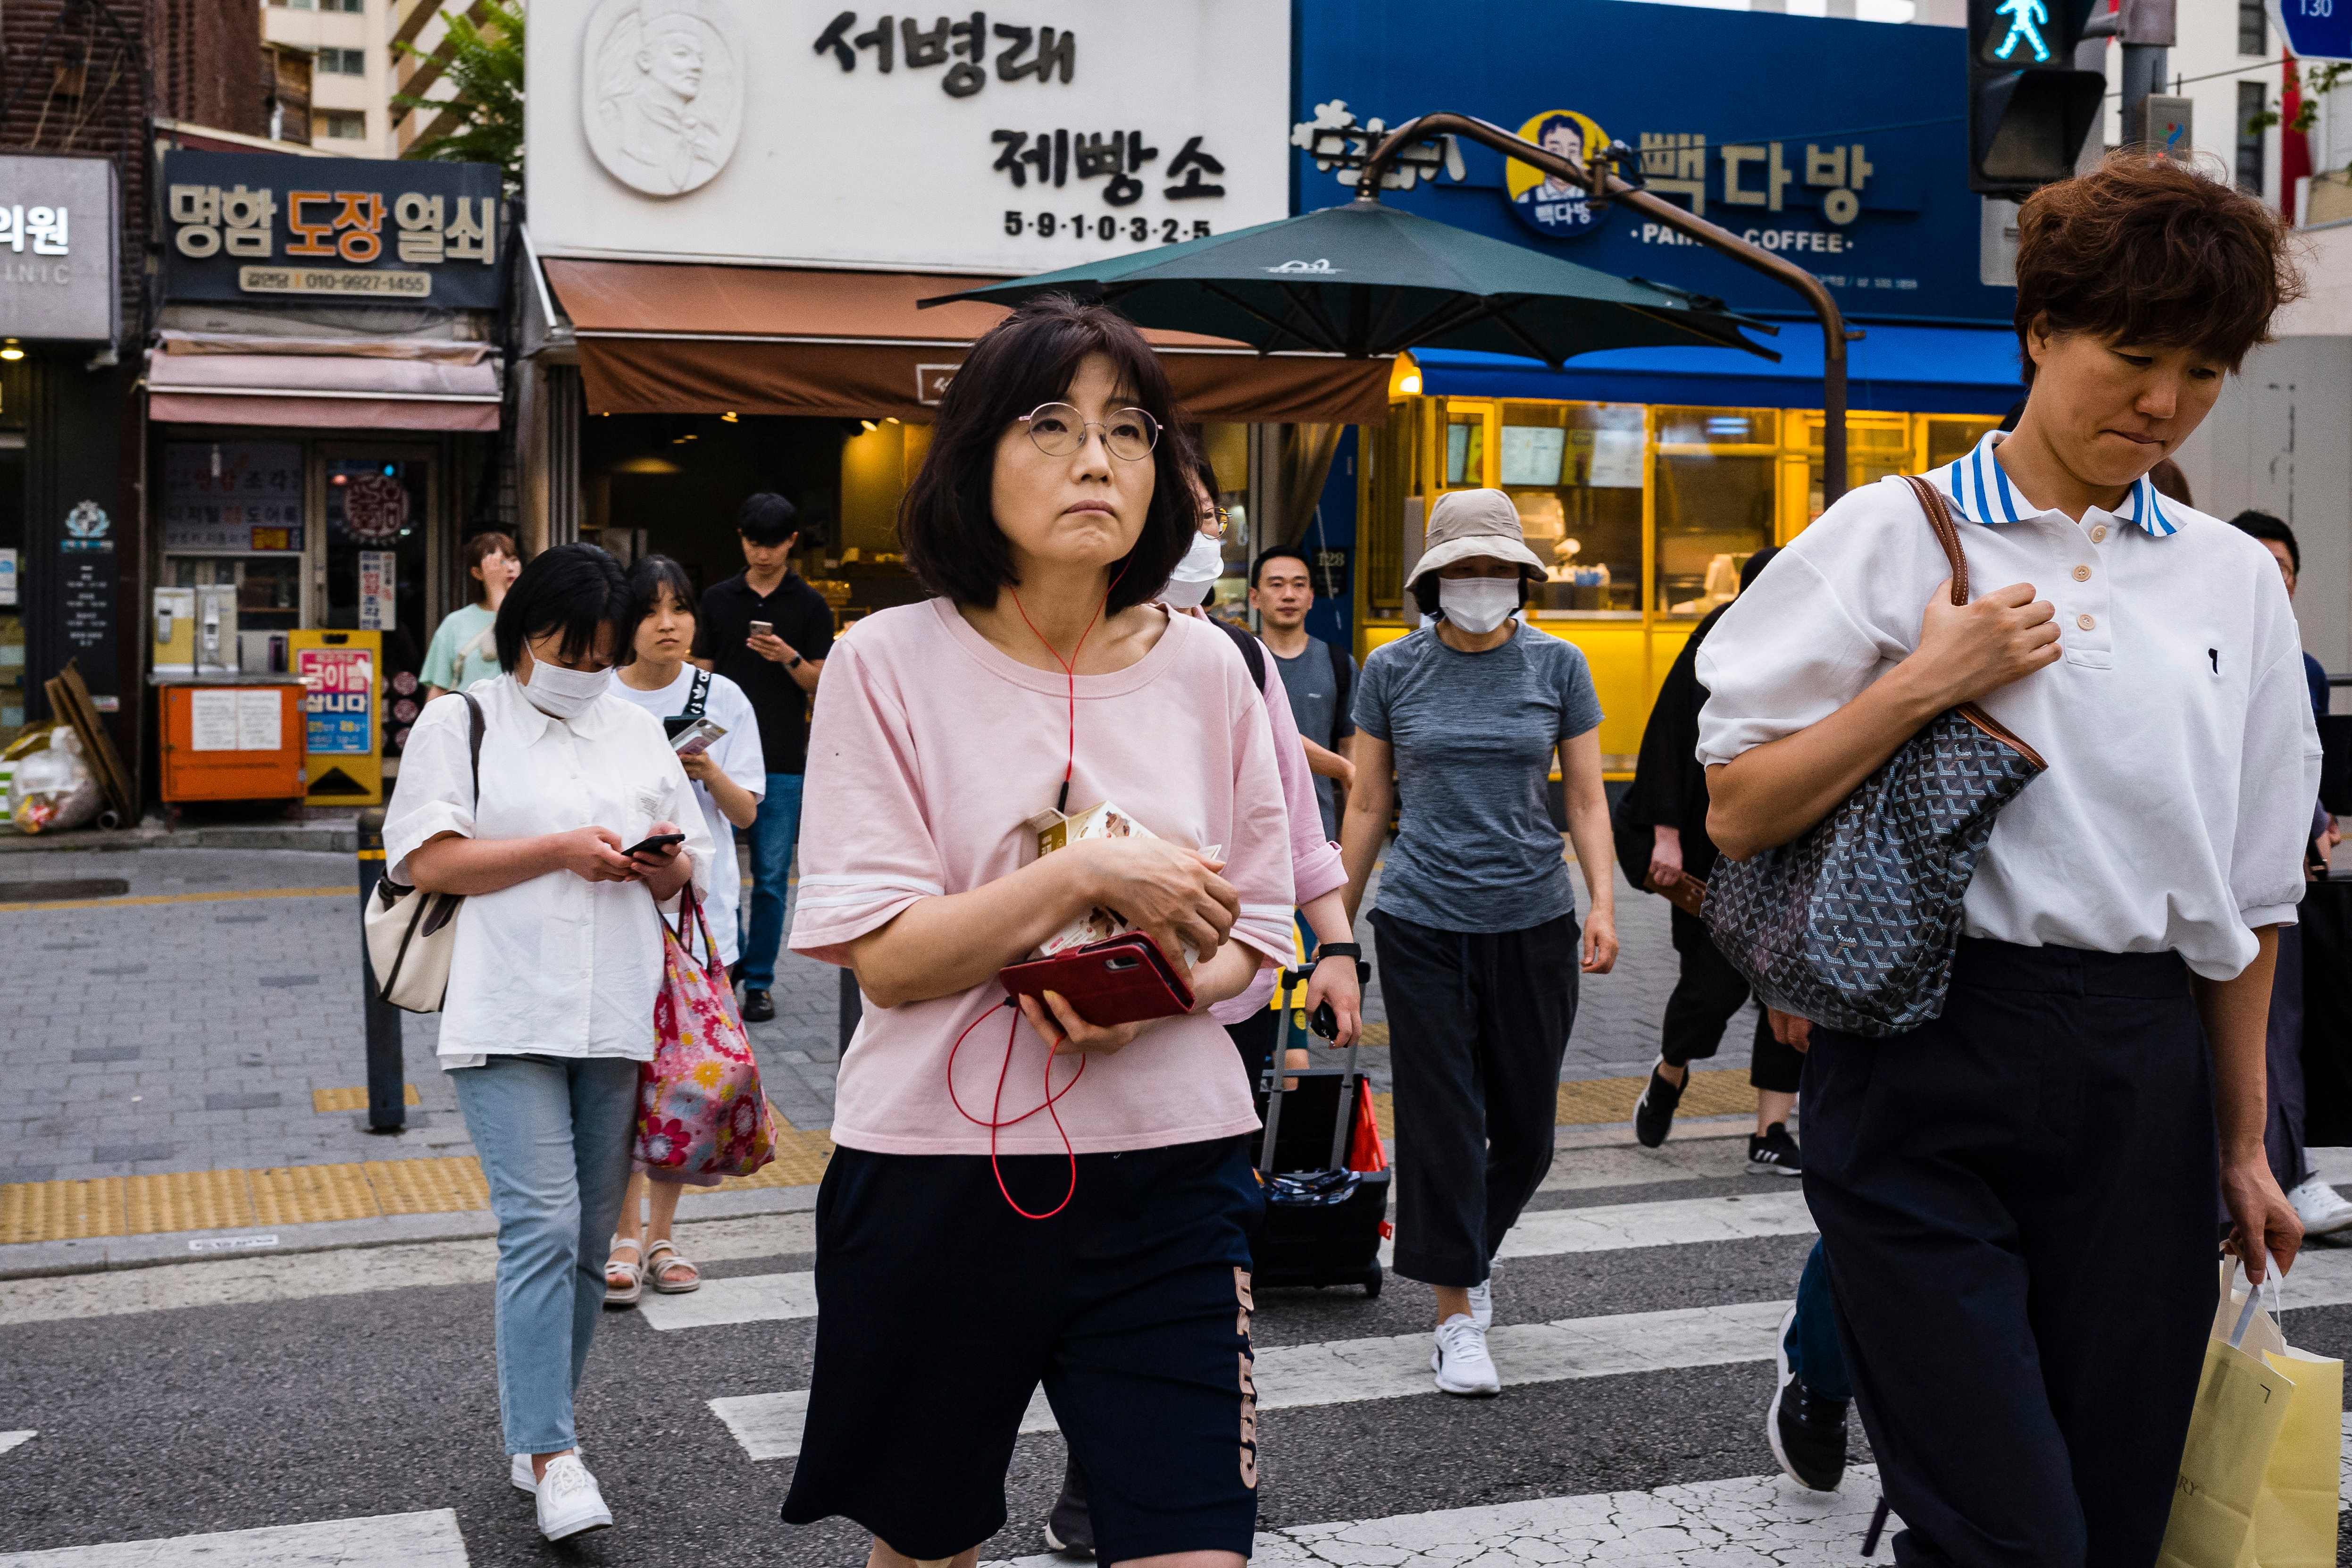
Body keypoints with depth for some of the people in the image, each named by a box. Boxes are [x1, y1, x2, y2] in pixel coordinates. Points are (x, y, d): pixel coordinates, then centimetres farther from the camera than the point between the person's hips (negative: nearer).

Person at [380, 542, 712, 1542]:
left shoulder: (638, 736, 18)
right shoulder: (461, 724, 5)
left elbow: (693, 868, 21)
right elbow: (429, 859, -6)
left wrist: (658, 866, -2)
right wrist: (561, 850, -11)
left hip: (617, 1019, 5)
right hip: (508, 1018, -5)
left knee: (587, 1239, 8)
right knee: (540, 1228, -14)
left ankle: (535, 1430, 21)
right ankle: (553, 1459, -12)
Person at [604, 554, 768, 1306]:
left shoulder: (723, 699, 4)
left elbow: (746, 812, 4)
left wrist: (709, 773, -15)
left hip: (700, 901, 2)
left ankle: (661, 1235, 16)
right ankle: (626, 1238, 4)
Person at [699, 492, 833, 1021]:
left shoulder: (810, 606, 3)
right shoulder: (717, 600, 9)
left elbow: (821, 684, 1)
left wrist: (788, 658, -18)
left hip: (783, 761, -1)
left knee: (771, 877, 2)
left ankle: (760, 982, 11)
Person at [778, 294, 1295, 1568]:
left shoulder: (1204, 668, 3)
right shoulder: (889, 664, -6)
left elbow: (1251, 934, 8)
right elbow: (882, 956, -11)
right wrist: (1089, 872, -21)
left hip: (1167, 1175, 2)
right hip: (936, 1171, -1)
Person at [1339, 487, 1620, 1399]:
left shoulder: (1557, 666, 3)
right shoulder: (1392, 670, 2)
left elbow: (1585, 799, 5)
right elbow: (1366, 805, 7)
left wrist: (1603, 904, -7)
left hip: (1533, 921, 1)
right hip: (1422, 923, -1)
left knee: (1527, 1129, 8)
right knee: (1442, 1121, -1)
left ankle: (1470, 1253, 36)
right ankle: (1457, 1315, 10)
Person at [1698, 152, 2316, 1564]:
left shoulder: (2234, 583, 12)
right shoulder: (1898, 535, 1)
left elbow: (2249, 894, 15)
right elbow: (1736, 813, -3)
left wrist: (2241, 1142, 15)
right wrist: (1930, 681, -11)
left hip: (2141, 1077, 4)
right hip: (1924, 1069, -4)